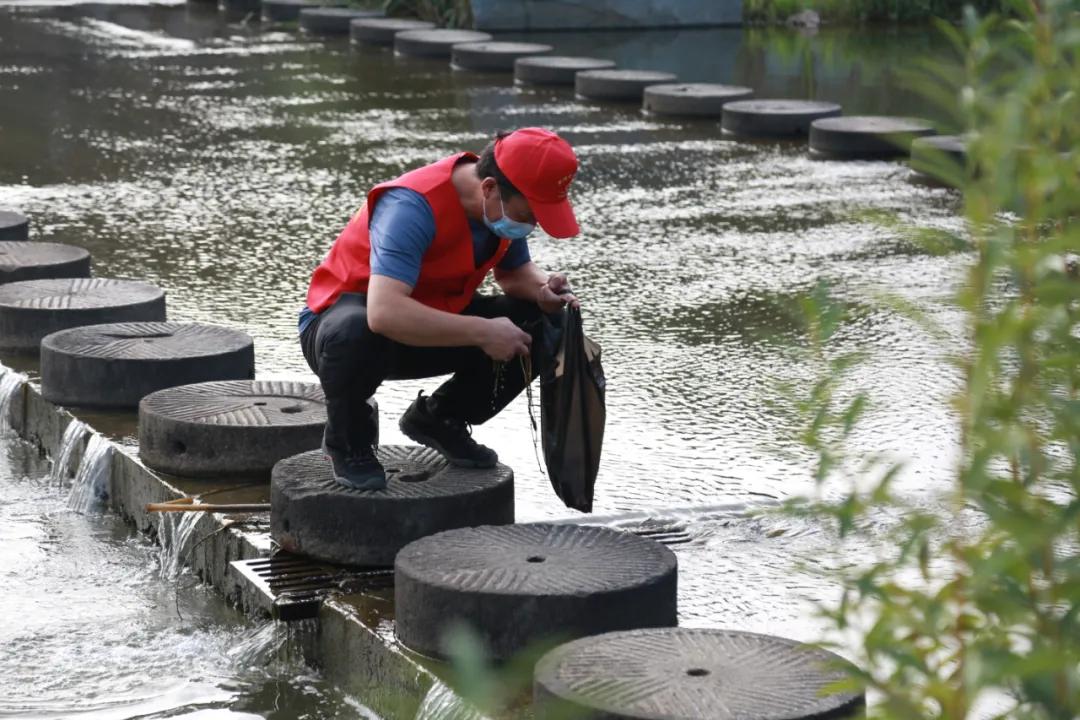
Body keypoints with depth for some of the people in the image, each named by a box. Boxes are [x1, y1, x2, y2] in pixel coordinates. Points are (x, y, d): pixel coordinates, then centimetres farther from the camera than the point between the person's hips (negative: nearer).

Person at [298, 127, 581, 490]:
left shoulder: (505, 204, -10)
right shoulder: (412, 205, -33)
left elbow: (515, 271, 9)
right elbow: (384, 313, -45)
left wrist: (544, 289, -15)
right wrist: (482, 331, -40)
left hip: (433, 323, 7)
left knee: (540, 326, -10)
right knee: (356, 333, -43)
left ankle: (440, 419, 11)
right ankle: (348, 439, -10)